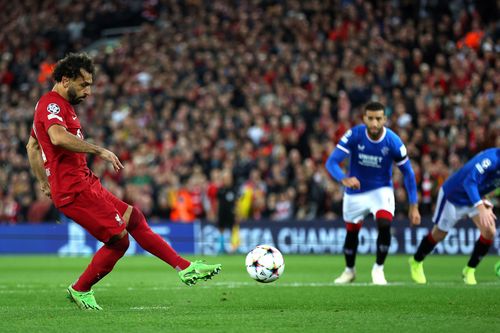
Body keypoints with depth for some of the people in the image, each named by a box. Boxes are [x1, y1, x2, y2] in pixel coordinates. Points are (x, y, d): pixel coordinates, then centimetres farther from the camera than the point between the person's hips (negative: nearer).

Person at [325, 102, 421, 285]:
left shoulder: (393, 141, -21)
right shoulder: (354, 135, -22)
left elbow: (408, 172, -8)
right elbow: (331, 162, -27)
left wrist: (413, 205, -10)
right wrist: (344, 179, -48)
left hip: (381, 190, -1)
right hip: (355, 192, 1)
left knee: (384, 226, -24)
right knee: (351, 232, 13)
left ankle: (378, 269, -3)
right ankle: (349, 270, 40)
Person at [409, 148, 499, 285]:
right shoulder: (491, 159, -37)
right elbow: (470, 181, -48)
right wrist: (481, 208, -58)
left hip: (475, 198, 6)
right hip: (453, 195, -6)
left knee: (489, 231, -12)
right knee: (439, 234, 10)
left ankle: (469, 270, 7)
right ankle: (416, 262, 38)